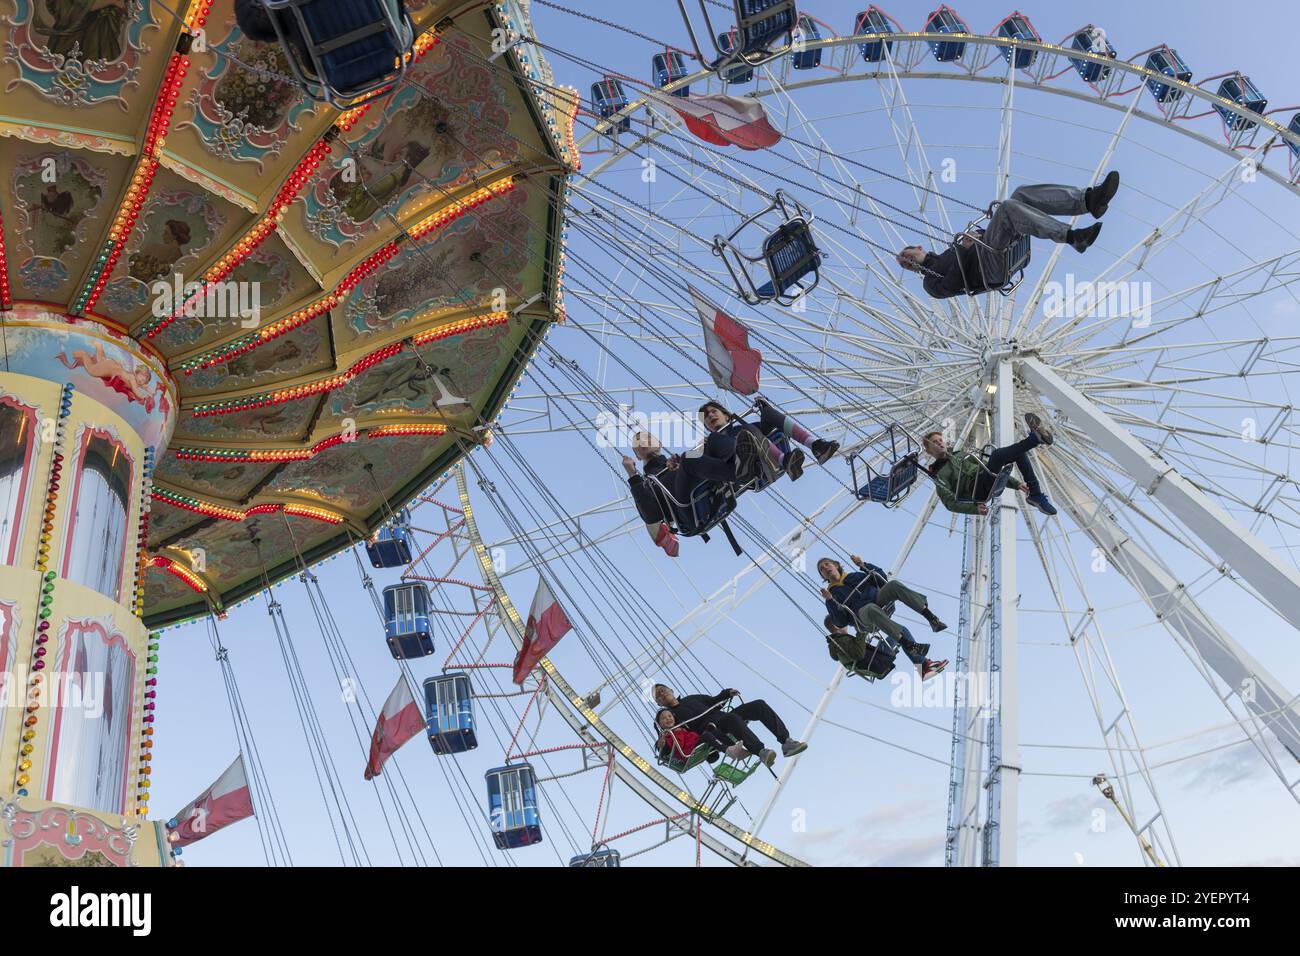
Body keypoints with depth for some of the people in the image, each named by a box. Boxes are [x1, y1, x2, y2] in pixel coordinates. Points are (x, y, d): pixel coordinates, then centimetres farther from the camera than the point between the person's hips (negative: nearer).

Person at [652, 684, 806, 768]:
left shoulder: (691, 698, 34)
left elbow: (712, 701, 38)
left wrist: (727, 693, 22)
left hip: (724, 717, 7)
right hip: (710, 728, -7)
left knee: (759, 705, -12)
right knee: (732, 718, -41)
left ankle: (786, 741, -22)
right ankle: (761, 751, -57)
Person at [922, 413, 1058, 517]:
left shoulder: (962, 454, 31)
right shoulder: (938, 474, 9)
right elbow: (950, 502, -5)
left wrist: (1016, 484, 16)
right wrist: (974, 508, -23)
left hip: (992, 482, 7)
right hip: (978, 489, -7)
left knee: (1019, 452, -5)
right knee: (997, 454, -29)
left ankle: (1036, 495, -13)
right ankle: (1036, 438, -43)